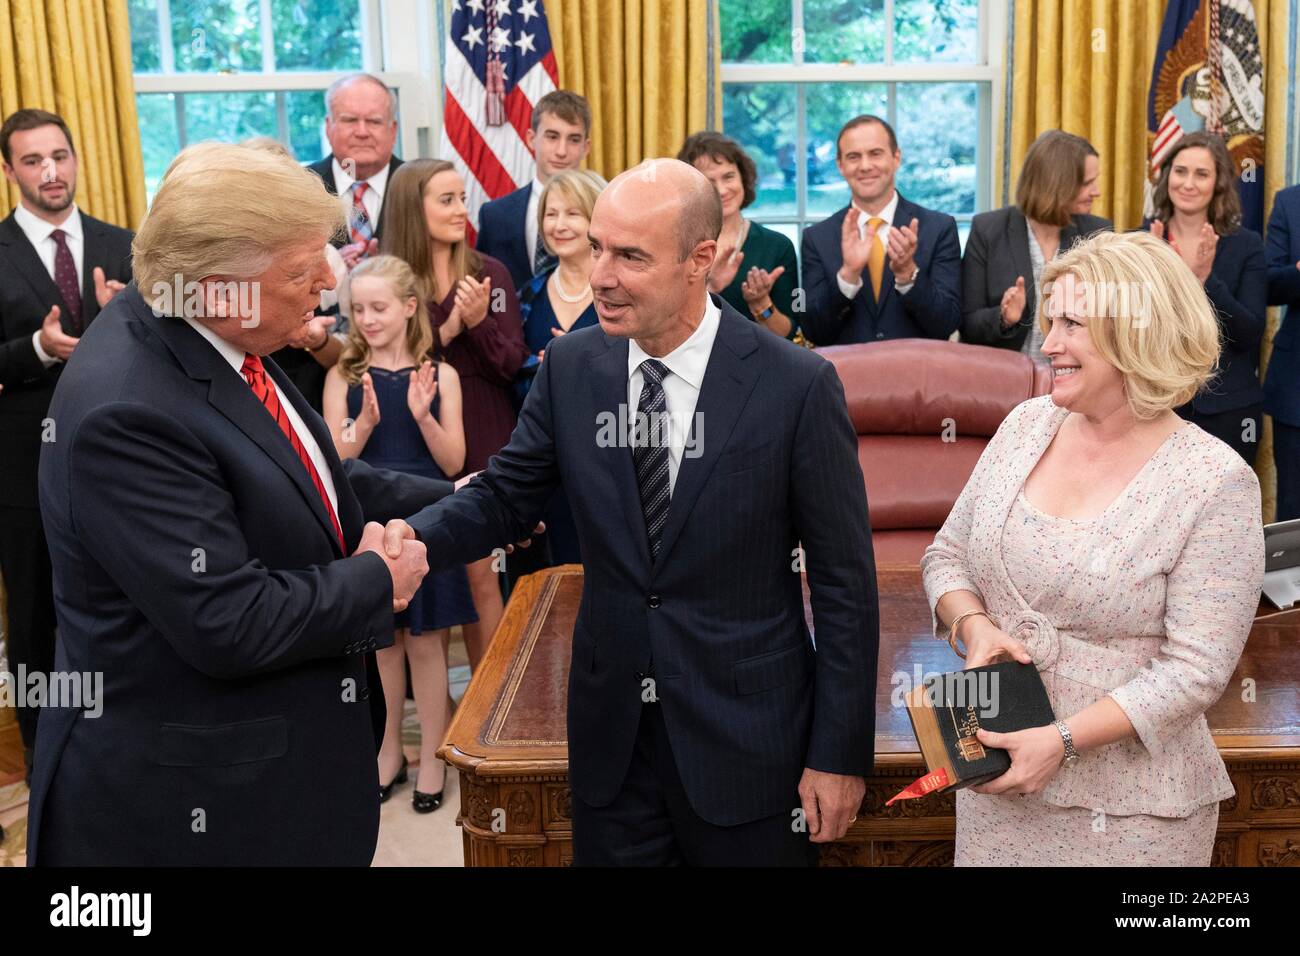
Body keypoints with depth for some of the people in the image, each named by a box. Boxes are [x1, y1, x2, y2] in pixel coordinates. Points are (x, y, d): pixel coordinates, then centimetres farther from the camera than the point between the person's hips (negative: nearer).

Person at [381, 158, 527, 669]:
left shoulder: (490, 274, -2)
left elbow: (512, 365, -3)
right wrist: (445, 331, -18)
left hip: (482, 447, 0)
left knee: (480, 573, 4)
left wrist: (480, 322, -20)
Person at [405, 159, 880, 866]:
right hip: (611, 737, 3)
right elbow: (503, 496, 3)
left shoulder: (797, 384, -15)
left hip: (746, 741, -3)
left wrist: (841, 755, -8)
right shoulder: (570, 367, -3)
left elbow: (844, 583, -10)